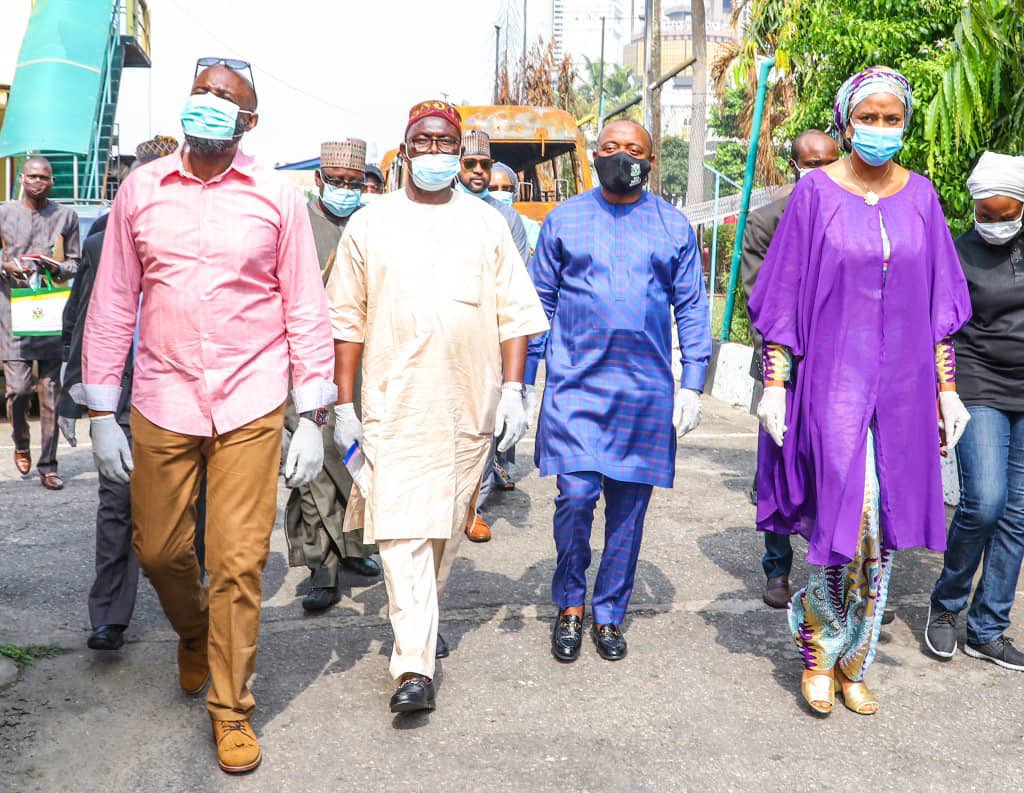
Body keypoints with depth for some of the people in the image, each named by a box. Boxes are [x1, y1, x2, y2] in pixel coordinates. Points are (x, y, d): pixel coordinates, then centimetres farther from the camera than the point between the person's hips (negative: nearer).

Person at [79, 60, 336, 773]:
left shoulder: (277, 198, 1)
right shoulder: (140, 191, 5)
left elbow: (306, 311, 2)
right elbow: (113, 305, 7)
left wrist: (313, 419, -2)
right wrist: (101, 413, 4)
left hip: (250, 408, -2)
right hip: (161, 405, 2)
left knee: (238, 563, -1)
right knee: (158, 549, 13)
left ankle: (231, 706, 19)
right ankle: (195, 636, 46)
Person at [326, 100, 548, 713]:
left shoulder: (487, 224, 9)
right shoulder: (370, 225, 7)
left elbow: (515, 313, 7)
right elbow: (348, 320, 8)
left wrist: (513, 391, -1)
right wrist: (344, 404, 4)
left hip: (470, 408, 2)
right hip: (394, 406, -2)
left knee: (448, 526, 12)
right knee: (403, 531, -10)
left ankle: (423, 620, 35)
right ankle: (415, 667, -10)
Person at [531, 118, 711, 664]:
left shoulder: (674, 227, 10)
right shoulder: (563, 219, 8)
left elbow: (692, 308, 10)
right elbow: (539, 301, 10)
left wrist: (692, 384, 2)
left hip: (646, 389, 1)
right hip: (575, 384, -1)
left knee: (628, 506, 5)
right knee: (575, 495, -10)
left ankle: (608, 614, 21)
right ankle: (569, 605, 13)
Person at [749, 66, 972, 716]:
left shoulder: (920, 196, 9)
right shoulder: (816, 192, -1)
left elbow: (937, 302, 12)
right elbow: (784, 295, -1)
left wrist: (946, 388, 8)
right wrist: (773, 384, -6)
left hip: (901, 385, 4)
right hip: (831, 379, -3)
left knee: (881, 530, 5)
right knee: (852, 517, -11)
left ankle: (852, 661, 20)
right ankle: (820, 650, 12)